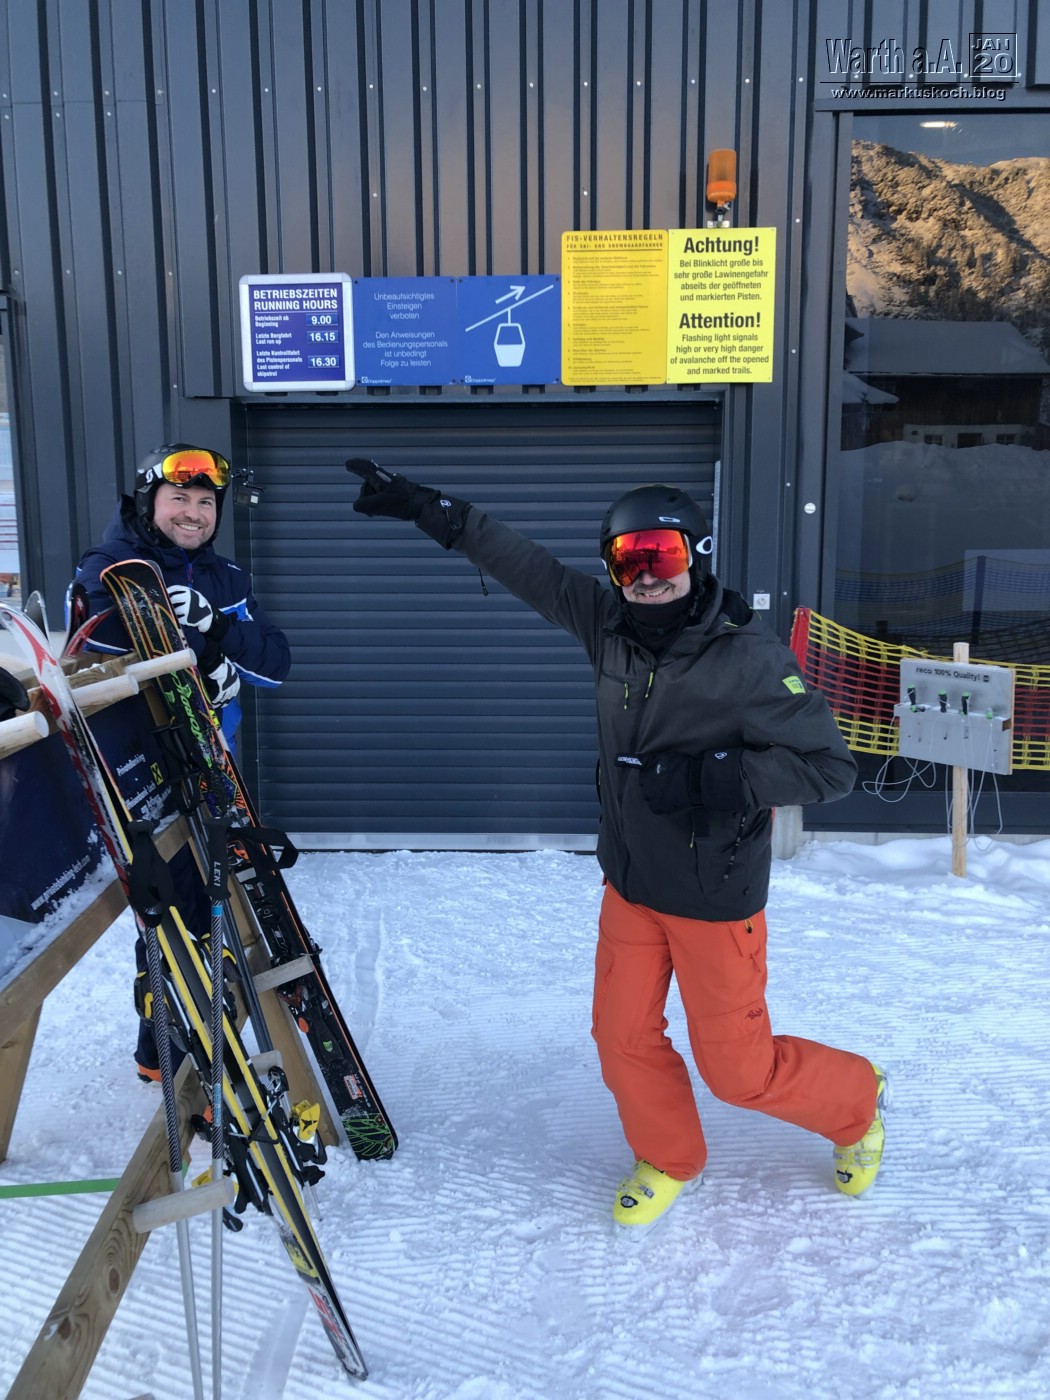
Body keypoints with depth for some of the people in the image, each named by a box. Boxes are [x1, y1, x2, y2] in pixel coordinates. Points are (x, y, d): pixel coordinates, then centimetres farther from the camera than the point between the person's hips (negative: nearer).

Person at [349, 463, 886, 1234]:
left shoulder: (749, 656, -22)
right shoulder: (609, 623, -7)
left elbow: (828, 766, -20)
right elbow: (528, 566, -1)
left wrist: (709, 778, -28)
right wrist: (429, 508, -2)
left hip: (714, 896, -5)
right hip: (629, 881, 5)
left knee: (737, 1067, 7)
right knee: (623, 1035, 13)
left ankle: (855, 1099, 38)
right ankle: (668, 1160, 42)